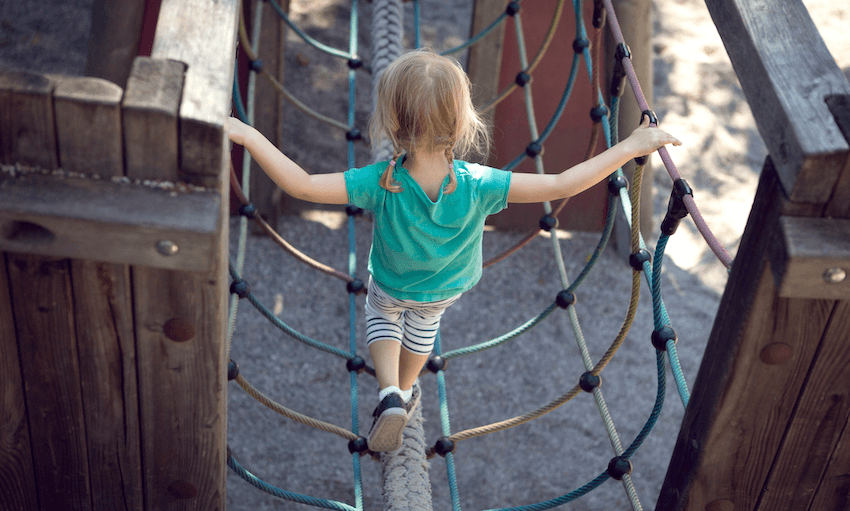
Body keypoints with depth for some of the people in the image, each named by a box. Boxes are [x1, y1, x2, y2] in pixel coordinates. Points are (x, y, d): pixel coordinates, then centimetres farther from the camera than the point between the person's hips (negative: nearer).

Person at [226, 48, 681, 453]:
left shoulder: (380, 184, -44)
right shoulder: (479, 187, -41)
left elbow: (302, 185, -44)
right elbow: (562, 186, -40)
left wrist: (246, 134, -38)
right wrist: (631, 147, -34)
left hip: (391, 282, -1)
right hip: (449, 287, 2)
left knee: (381, 314, 33)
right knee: (423, 324, 35)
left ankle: (390, 393, 12)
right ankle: (406, 391, 58)